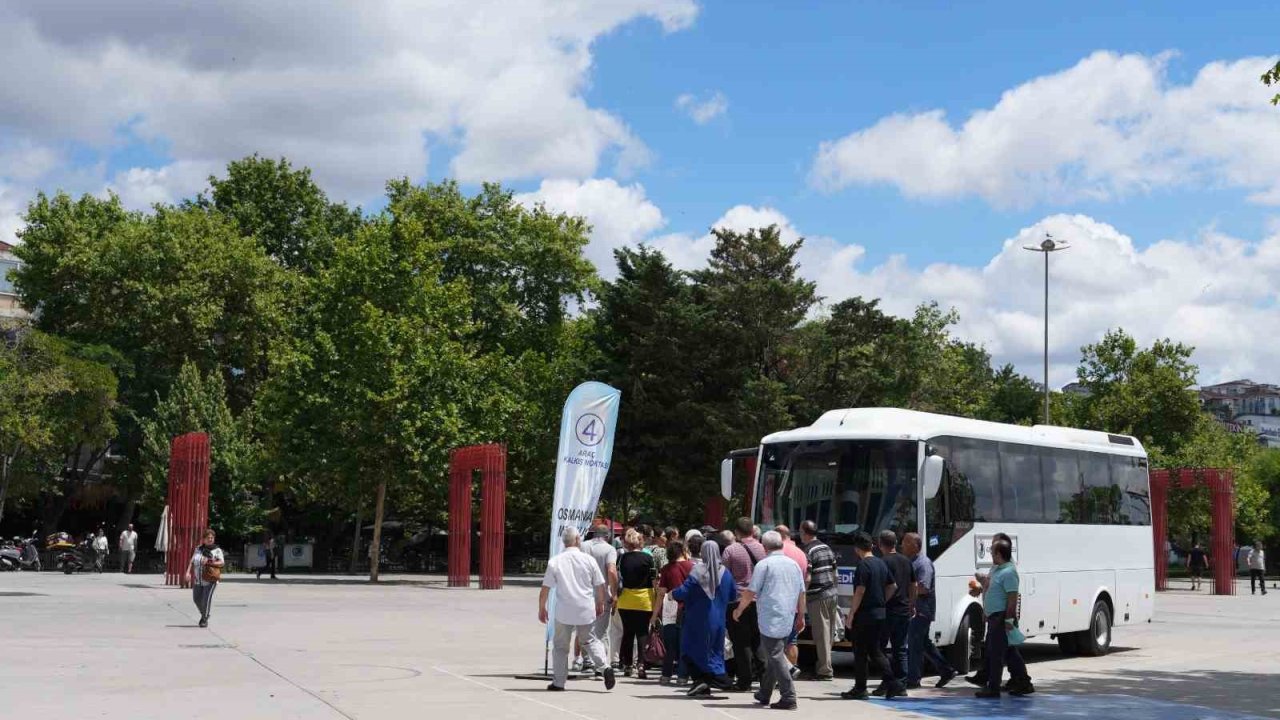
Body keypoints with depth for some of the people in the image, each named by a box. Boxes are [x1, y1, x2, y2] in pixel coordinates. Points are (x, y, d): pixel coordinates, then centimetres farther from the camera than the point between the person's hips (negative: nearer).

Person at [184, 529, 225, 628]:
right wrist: (188, 572, -4)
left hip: (210, 580, -5)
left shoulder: (217, 550, 0)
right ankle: (203, 614, 35)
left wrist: (209, 563, -25)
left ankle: (205, 619, 0)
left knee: (207, 599, -11)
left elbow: (222, 562, -12)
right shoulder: (198, 549, 13)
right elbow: (192, 562, 12)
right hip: (197, 580, 5)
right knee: (197, 599, 11)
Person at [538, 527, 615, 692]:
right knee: (590, 640, 19)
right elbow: (599, 585, 4)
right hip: (586, 610, 1)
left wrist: (541, 609, 7)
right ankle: (605, 667, -1)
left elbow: (545, 588, -3)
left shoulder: (554, 561, -4)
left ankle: (558, 682, 11)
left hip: (564, 611, -1)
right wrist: (600, 604, 18)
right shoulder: (588, 559, -2)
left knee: (560, 646, 11)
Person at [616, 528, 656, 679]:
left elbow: (617, 579, 1)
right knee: (642, 632, 2)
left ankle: (626, 665, 14)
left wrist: (617, 595, 12)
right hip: (644, 600, -2)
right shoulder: (647, 558, -7)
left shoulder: (622, 559, -1)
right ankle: (641, 664, -11)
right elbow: (654, 579, -5)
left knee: (627, 632, 11)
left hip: (625, 600, 2)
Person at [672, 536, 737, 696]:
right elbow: (733, 596, 6)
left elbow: (683, 591, -19)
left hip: (698, 620, -4)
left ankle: (699, 679, -5)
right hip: (718, 621, 4)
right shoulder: (724, 572, -1)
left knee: (691, 650, 8)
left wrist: (673, 594, 2)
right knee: (714, 651, 13)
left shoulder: (697, 571, -14)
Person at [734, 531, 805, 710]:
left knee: (775, 657, -6)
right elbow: (801, 593, 14)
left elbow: (750, 592, -8)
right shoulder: (794, 564, 11)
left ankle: (788, 697, -12)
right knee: (774, 656, 16)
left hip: (770, 620, -7)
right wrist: (801, 617, 22)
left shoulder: (764, 564, -7)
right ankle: (764, 694, 27)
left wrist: (738, 611, 6)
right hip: (788, 620, 7)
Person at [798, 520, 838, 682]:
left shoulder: (808, 551, -13)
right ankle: (823, 666, 22)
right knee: (828, 633, 13)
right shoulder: (827, 548, 14)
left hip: (817, 597, -9)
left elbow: (807, 578, -18)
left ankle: (825, 671, -3)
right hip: (831, 594, 9)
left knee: (821, 634, -5)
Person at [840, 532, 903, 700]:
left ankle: (860, 689, 8)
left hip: (864, 614, -8)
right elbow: (893, 587, 18)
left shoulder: (863, 565, -15)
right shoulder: (881, 563, 11)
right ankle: (893, 685, 6)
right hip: (880, 613, 8)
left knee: (860, 652, 3)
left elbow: (860, 592, -19)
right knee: (875, 651, 14)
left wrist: (850, 615, -15)